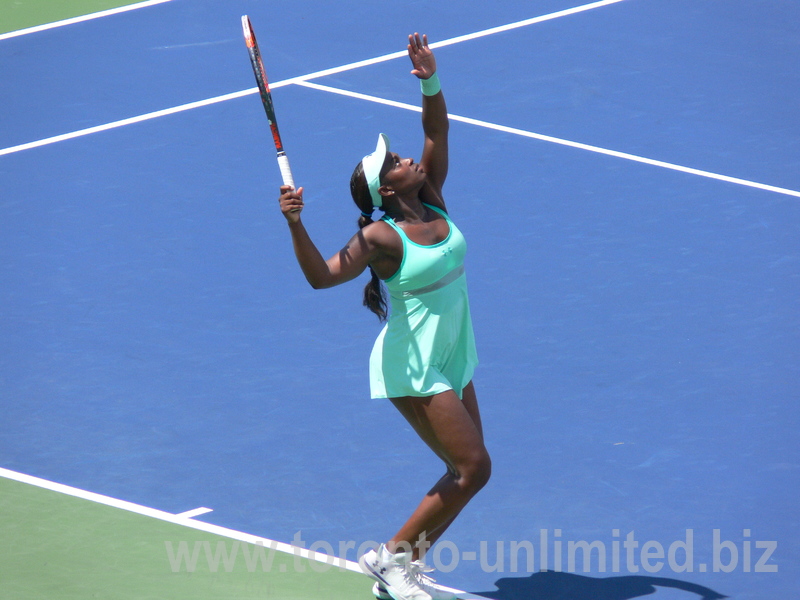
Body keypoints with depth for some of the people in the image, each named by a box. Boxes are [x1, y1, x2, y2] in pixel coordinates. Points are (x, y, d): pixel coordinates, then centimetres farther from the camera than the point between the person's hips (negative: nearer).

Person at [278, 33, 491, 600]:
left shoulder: (431, 201, 0)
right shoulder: (382, 237, -19)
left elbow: (437, 131, -1)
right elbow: (322, 275, -29)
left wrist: (431, 82, -17)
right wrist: (295, 225, -44)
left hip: (451, 359, 8)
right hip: (414, 368, -8)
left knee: (468, 471, 7)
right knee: (472, 467, -11)